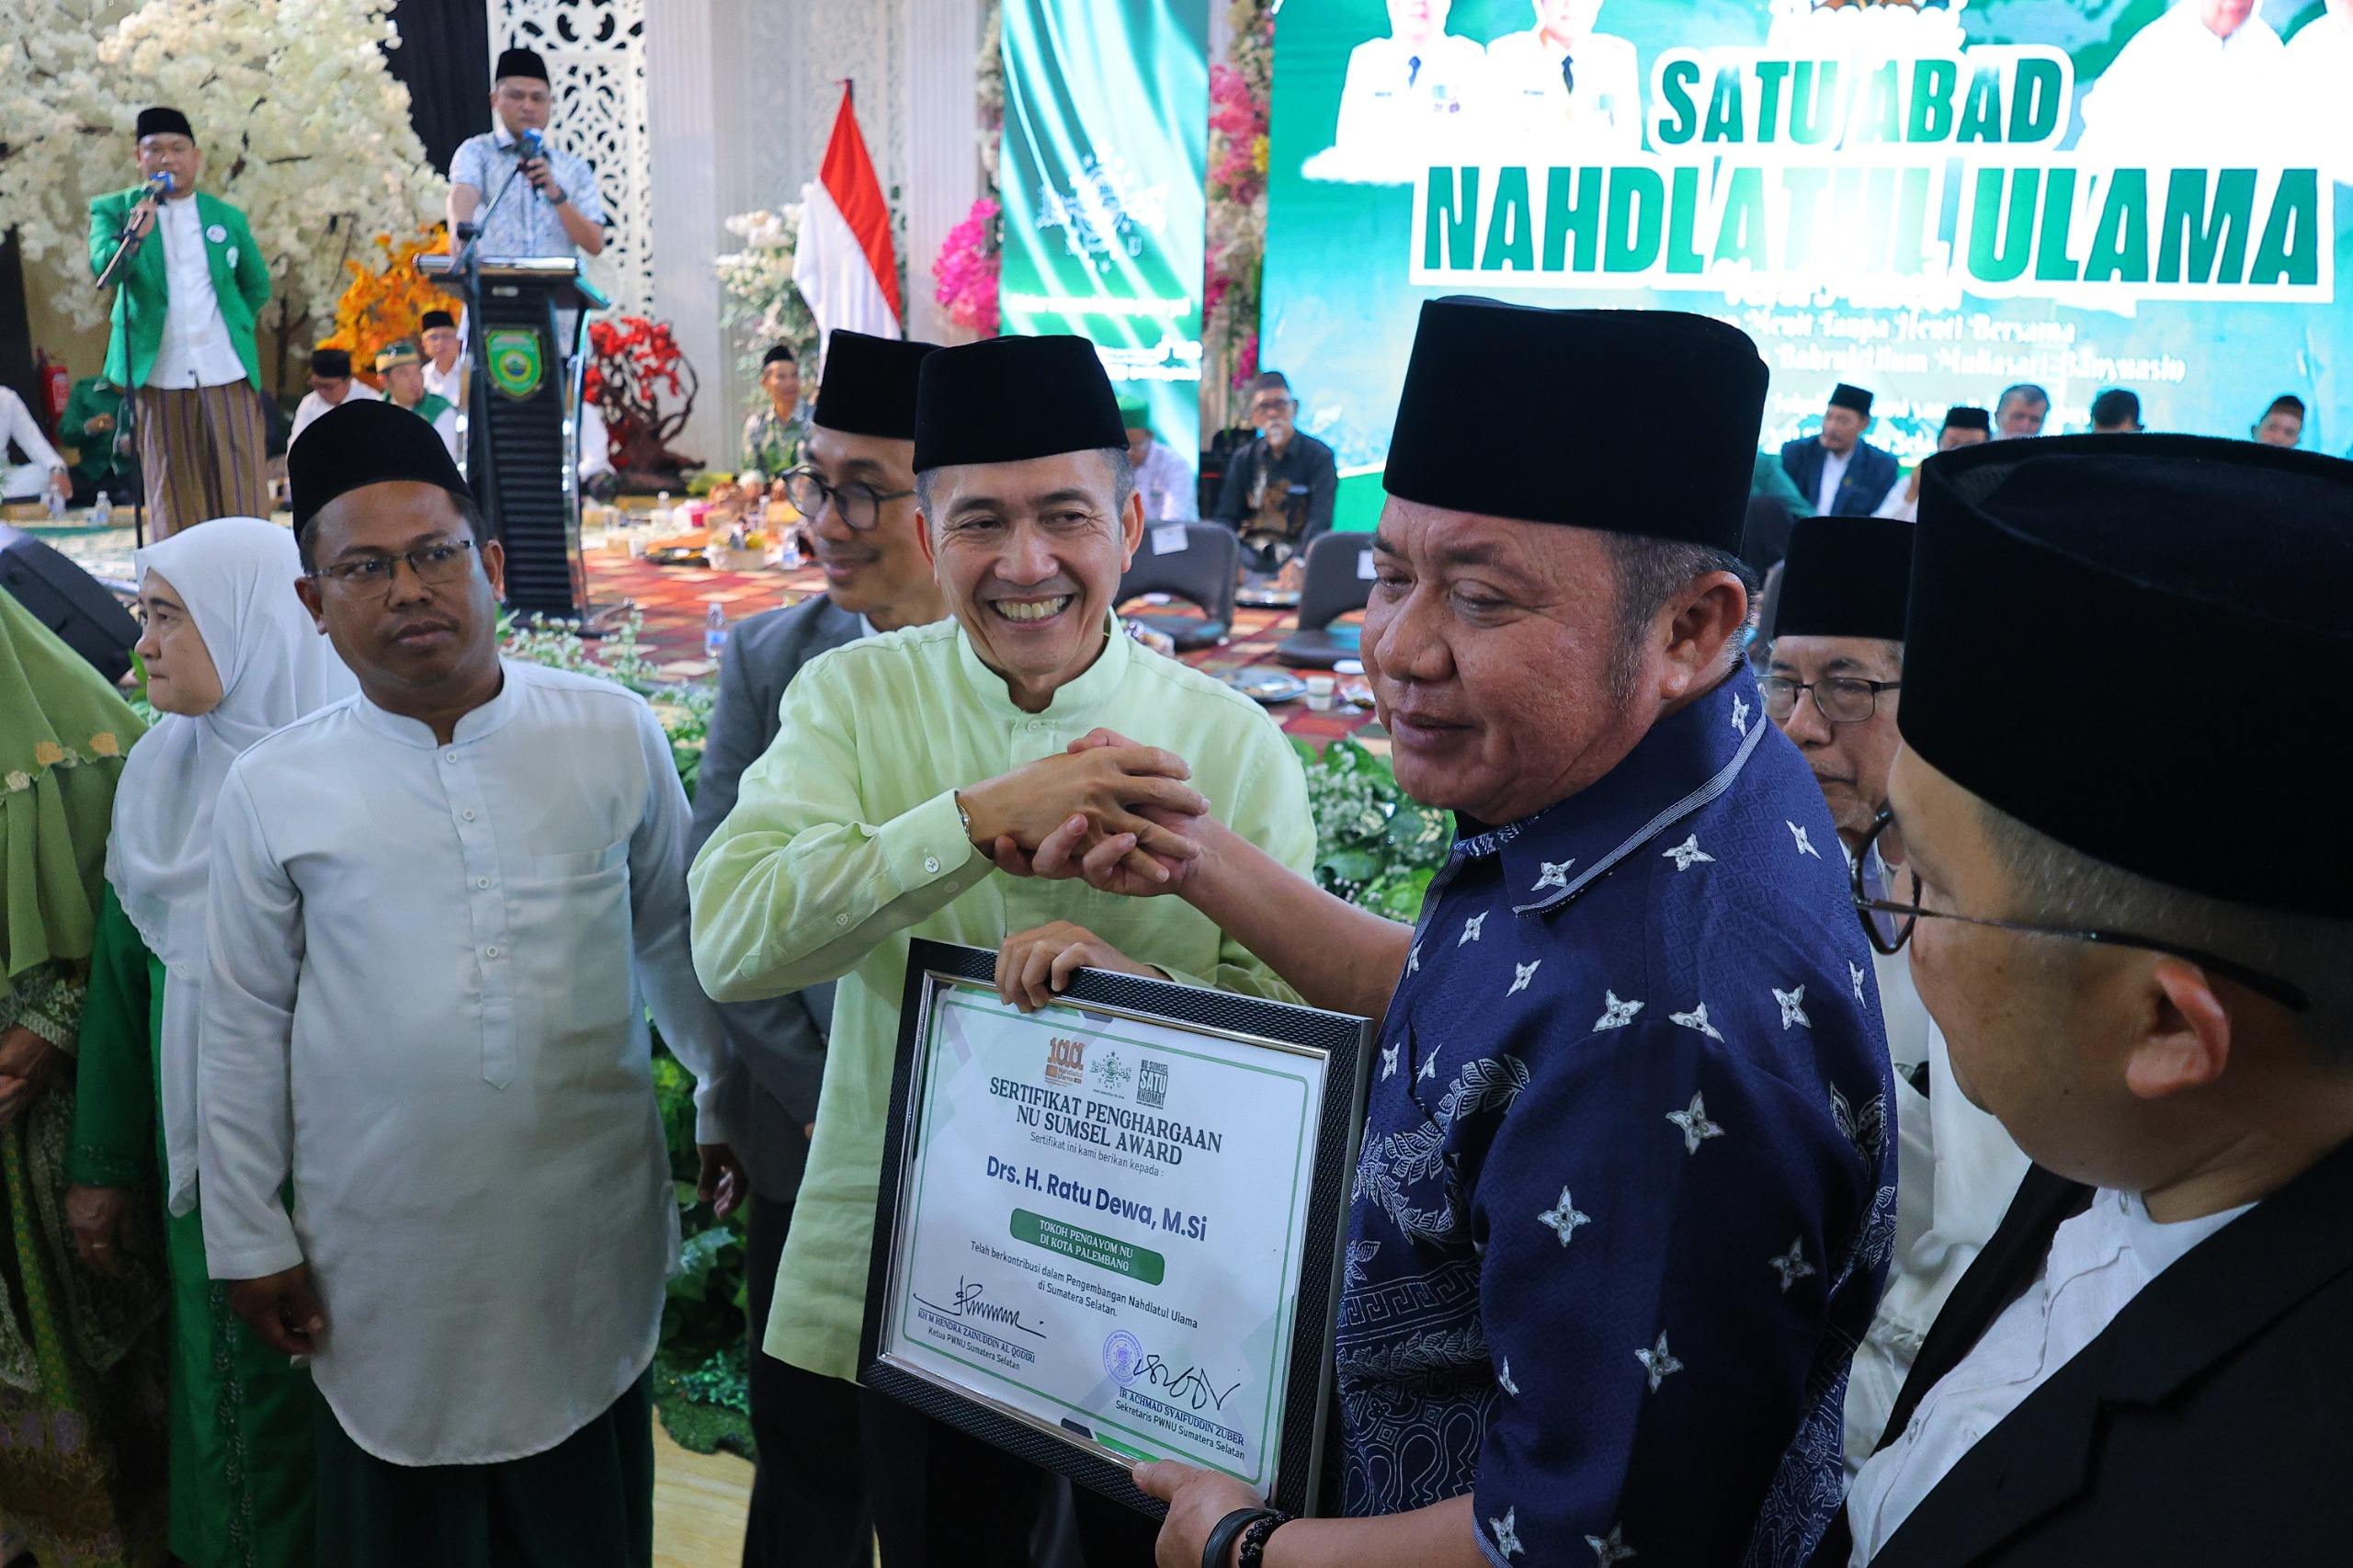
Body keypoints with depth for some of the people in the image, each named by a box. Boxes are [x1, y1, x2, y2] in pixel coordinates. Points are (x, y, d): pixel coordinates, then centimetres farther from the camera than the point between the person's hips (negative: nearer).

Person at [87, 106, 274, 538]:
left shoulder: (228, 218, 11)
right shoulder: (114, 210, 6)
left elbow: (257, 286, 23)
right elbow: (101, 268, -11)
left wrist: (236, 328, 13)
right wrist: (134, 234, -28)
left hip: (228, 372, 1)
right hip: (158, 374, -1)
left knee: (243, 495, -1)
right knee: (173, 497, 1)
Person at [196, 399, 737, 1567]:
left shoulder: (615, 735, -2)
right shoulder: (273, 789, -2)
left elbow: (674, 935, 8)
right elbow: (242, 1025, 5)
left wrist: (733, 1101, 14)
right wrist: (248, 1238, 7)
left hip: (591, 1237, 0)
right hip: (381, 1259, 0)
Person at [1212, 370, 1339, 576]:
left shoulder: (1320, 456, 2)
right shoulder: (1243, 459, 12)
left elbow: (1319, 520, -12)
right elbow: (1227, 517, 5)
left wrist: (1299, 562, -31)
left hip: (1298, 549, -2)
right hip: (1252, 553, 3)